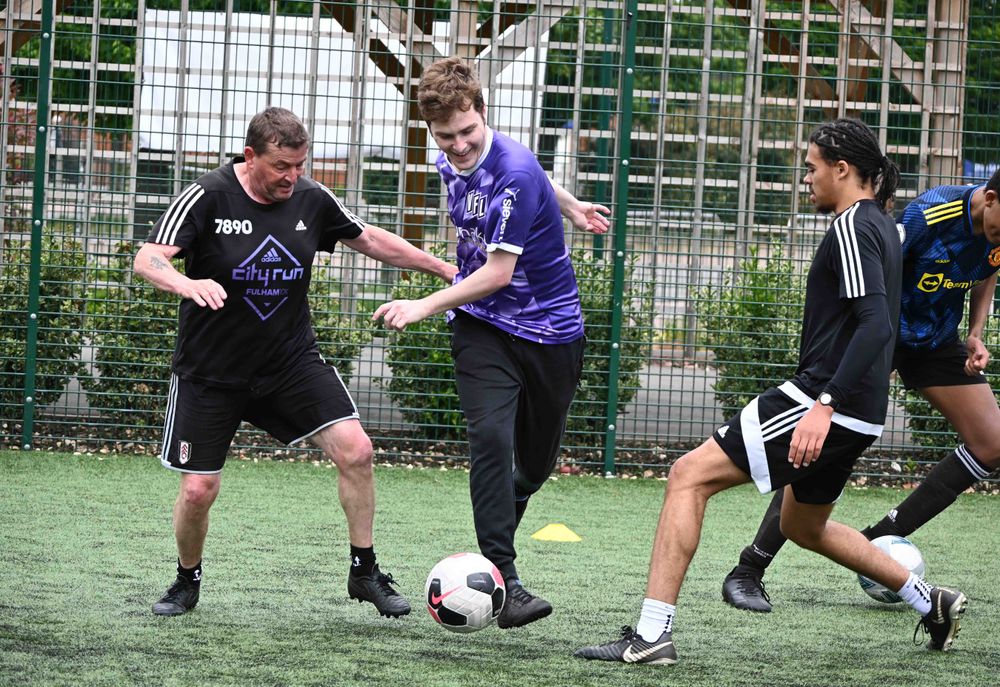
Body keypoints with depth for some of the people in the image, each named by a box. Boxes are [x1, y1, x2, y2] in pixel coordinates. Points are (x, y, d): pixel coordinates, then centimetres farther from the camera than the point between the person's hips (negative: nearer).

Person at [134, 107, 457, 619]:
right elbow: (148, 259, -23)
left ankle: (364, 572, 3)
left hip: (291, 361, 3)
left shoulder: (312, 199, -3)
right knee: (198, 490, -3)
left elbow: (369, 240, 14)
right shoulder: (208, 198, -16)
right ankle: (187, 582, 27)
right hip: (211, 373, -3)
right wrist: (187, 284, -45)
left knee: (354, 449, -13)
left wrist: (445, 270, 17)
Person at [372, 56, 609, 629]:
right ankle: (504, 581, -24)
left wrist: (427, 306, -27)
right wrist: (568, 205, 29)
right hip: (482, 326, 3)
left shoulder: (513, 172, -24)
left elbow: (499, 272, -25)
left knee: (536, 462, 10)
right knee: (491, 437, -19)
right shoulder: (450, 162, -2)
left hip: (550, 328, -3)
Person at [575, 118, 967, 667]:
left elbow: (876, 325, -25)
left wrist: (824, 405, -31)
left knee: (689, 477, -11)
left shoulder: (852, 228, -13)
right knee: (803, 527, 29)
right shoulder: (881, 227, 17)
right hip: (857, 415, 10)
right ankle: (930, 603, 32)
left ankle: (652, 635, -18)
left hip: (825, 400, -10)